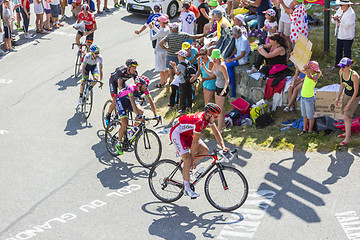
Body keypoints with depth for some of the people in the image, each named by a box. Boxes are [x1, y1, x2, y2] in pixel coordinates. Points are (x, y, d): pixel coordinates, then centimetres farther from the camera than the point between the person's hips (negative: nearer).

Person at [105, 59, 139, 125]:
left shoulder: (134, 73, -25)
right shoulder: (121, 71, -40)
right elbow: (120, 86, -47)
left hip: (123, 82, 5)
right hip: (113, 82, -5)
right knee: (115, 101, -18)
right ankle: (107, 117, 3)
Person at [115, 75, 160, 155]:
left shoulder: (145, 90, -18)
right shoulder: (131, 88, -36)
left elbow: (151, 102, -17)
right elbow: (133, 103, -45)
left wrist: (155, 115, -27)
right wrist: (138, 116, -54)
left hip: (129, 102, 7)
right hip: (121, 101, -6)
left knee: (141, 111, -18)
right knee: (124, 124, -17)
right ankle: (118, 144, -3)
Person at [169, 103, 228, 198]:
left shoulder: (209, 117, -8)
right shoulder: (199, 121, -34)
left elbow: (216, 133, 0)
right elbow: (195, 142, -28)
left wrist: (223, 146, -13)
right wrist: (192, 159, -20)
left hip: (187, 134, 9)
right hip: (177, 133, -9)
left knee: (205, 150, -3)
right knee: (188, 160, -19)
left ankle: (186, 167, 12)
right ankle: (187, 188, -9)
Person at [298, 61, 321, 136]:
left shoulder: (315, 76, -21)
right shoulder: (308, 73, 2)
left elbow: (310, 77, -43)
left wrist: (306, 69, -48)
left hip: (309, 98, -8)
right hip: (303, 96, 8)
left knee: (310, 116, 6)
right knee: (304, 115, 18)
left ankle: (310, 130, 19)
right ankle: (304, 129, 29)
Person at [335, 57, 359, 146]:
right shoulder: (341, 72, -14)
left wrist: (349, 104, -21)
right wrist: (337, 98, 3)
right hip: (346, 94, 7)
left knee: (346, 116, -9)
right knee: (345, 114, 19)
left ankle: (347, 138, 4)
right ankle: (348, 133, 38)